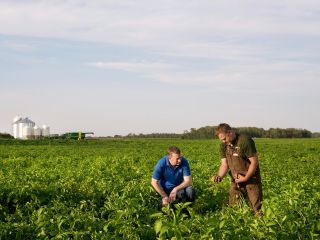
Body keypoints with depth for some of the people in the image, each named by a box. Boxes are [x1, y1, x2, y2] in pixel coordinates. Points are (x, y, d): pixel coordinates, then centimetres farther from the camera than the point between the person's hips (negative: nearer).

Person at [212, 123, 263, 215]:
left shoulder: (245, 141, -17)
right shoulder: (224, 145, 2)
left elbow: (254, 162, -16)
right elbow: (224, 164, 0)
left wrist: (245, 178, -18)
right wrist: (220, 176, -19)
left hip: (251, 179, -6)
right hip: (235, 180, 6)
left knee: (257, 208, -5)